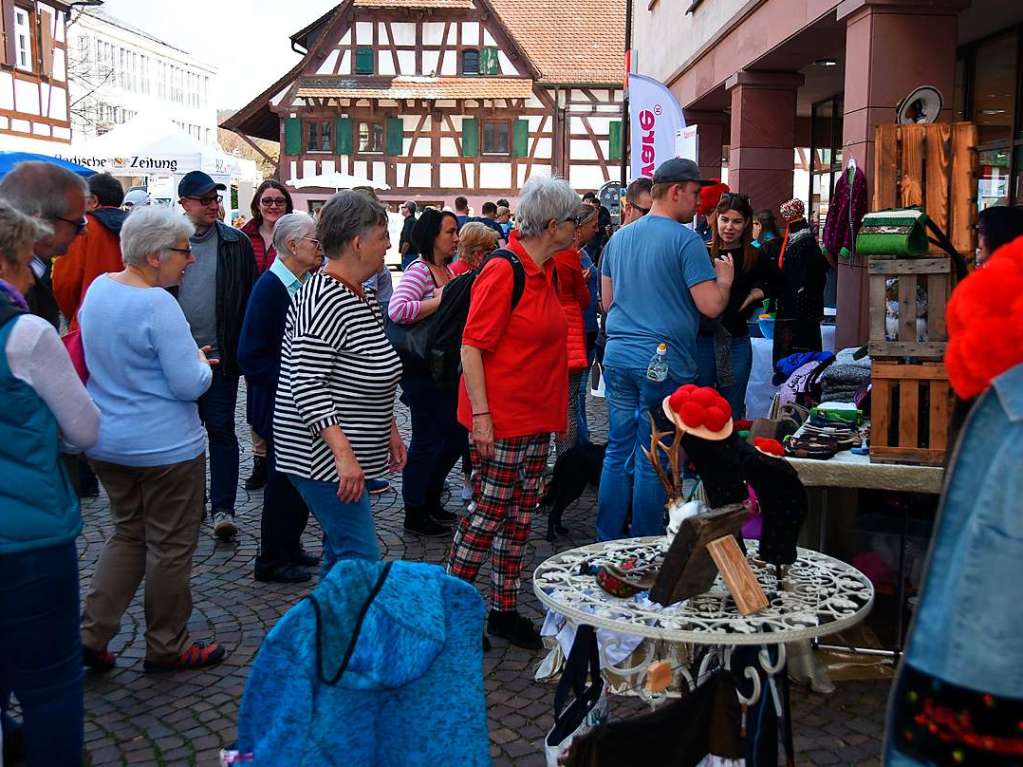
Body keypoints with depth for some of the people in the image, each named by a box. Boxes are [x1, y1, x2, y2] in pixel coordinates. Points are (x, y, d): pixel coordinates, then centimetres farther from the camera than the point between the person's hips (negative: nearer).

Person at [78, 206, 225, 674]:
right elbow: (191, 385, -23)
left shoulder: (98, 287, 3)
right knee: (171, 547, 8)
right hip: (163, 446, -8)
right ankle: (166, 648, 22)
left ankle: (91, 634, 17)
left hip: (105, 442, 8)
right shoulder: (158, 305, -23)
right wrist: (201, 363, -1)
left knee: (128, 534, 22)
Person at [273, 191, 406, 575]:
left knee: (341, 552, 17)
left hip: (348, 456, 10)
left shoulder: (363, 298, 12)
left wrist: (390, 430, 18)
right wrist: (343, 453, -29)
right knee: (361, 559, -10)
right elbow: (306, 385, -24)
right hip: (321, 454, -10)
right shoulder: (323, 300, -19)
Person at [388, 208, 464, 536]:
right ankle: (414, 513, 16)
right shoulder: (419, 270, -15)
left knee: (456, 435, 16)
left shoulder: (449, 271, 11)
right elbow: (397, 310, -32)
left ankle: (431, 496, 34)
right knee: (427, 440, 1)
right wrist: (442, 300, -26)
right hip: (423, 370, -9)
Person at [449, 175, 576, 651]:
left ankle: (505, 610, 25)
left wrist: (557, 410, 19)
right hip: (499, 419, -9)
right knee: (488, 513, 1)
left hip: (535, 418, 9)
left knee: (520, 516, 13)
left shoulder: (546, 271, 10)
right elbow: (472, 345, -18)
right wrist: (480, 414, -21)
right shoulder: (502, 271, -16)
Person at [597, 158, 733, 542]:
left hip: (618, 354, 6)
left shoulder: (619, 237, 12)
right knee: (652, 461, 2)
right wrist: (724, 280, 6)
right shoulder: (685, 240, -9)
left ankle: (607, 542, 20)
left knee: (617, 452, 13)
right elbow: (711, 306, -13)